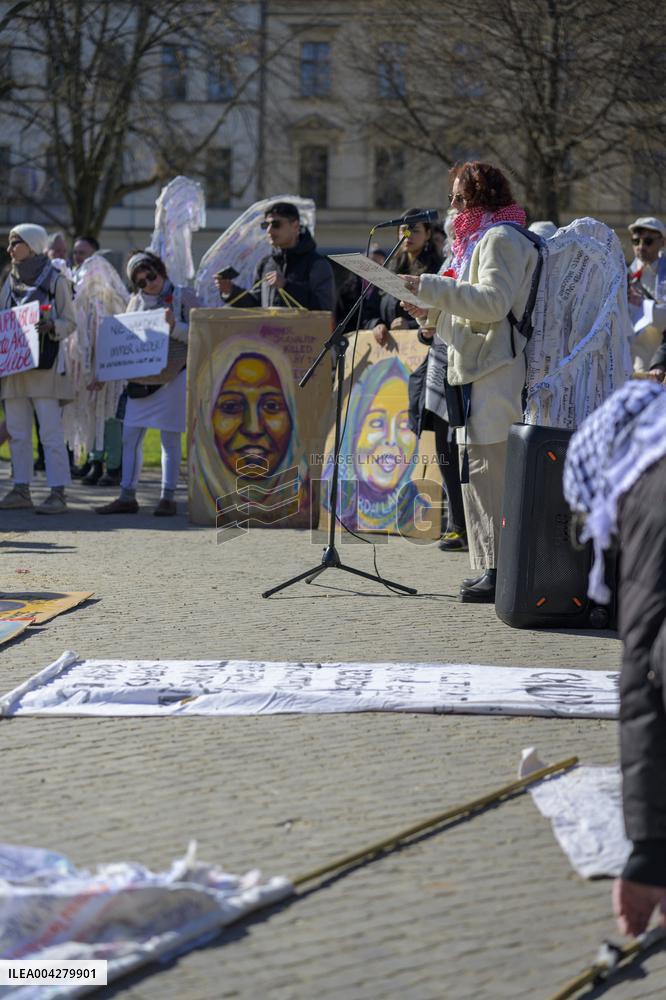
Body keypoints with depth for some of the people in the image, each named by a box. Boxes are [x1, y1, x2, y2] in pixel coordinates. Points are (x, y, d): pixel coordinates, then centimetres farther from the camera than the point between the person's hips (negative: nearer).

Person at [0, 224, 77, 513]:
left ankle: (58, 493, -9)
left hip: (44, 364, -6)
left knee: (51, 431, -9)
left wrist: (51, 327, -21)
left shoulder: (55, 280, -2)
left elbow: (70, 323, -3)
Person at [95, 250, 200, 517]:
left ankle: (168, 497, 4)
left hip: (173, 376, -5)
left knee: (170, 439, -1)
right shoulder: (137, 301, 12)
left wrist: (175, 326, -20)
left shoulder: (183, 297, 0)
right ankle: (127, 497, 6)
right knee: (130, 437, 1)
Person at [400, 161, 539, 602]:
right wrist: (429, 309, 15)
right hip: (479, 370, 11)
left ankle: (501, 570, -13)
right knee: (482, 470, 10)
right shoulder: (483, 239, 24)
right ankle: (493, 570, 12)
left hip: (496, 373, -11)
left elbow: (493, 302, -19)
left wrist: (431, 287, -17)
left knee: (489, 470, -12)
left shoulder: (501, 239, -8)